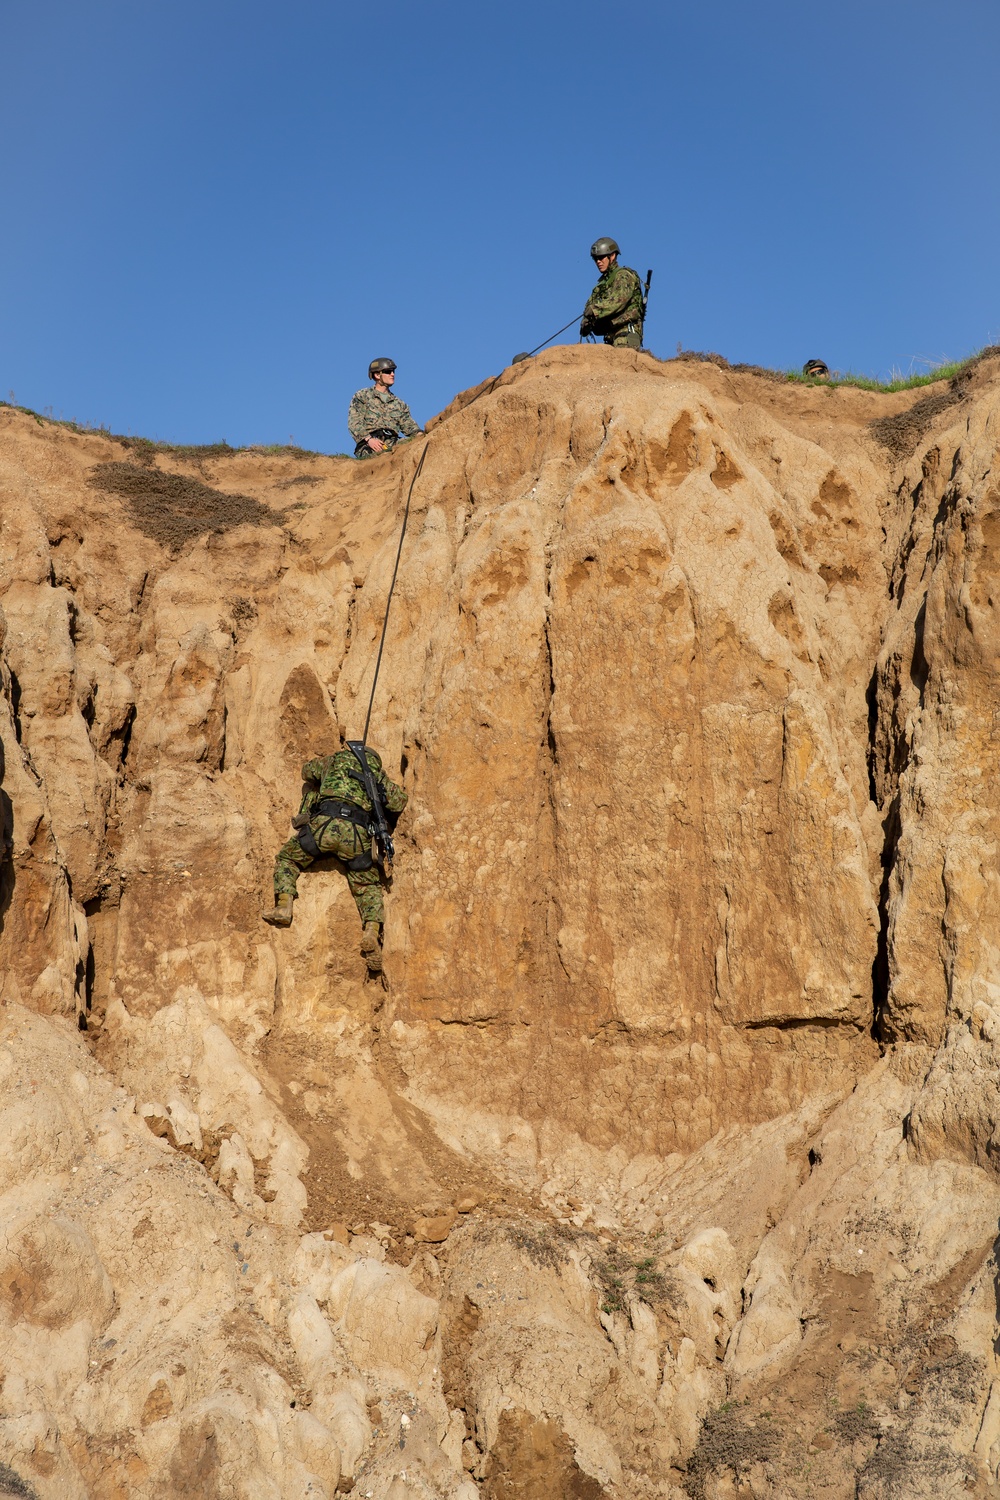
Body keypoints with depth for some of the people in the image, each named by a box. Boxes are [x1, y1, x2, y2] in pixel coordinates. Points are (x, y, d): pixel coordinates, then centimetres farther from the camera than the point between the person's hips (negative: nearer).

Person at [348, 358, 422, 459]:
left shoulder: (399, 404, 29)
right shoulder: (362, 396, 14)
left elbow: (409, 425, 20)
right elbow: (354, 422, 2)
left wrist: (420, 436, -5)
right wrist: (368, 439, -16)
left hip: (392, 446, 4)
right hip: (369, 447, -4)